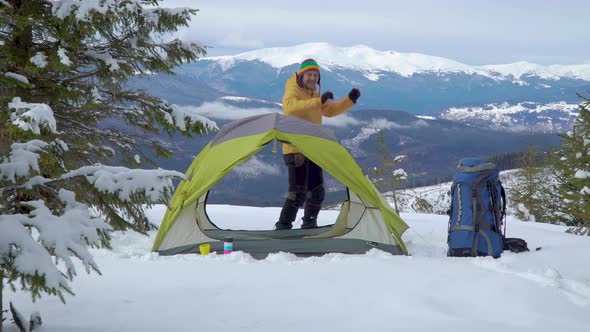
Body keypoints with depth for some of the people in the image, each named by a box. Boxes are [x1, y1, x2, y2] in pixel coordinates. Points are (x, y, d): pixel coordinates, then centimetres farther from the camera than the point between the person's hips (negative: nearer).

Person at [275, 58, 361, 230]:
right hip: (296, 150, -9)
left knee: (317, 192, 13)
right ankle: (283, 227, -11)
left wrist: (350, 100, 12)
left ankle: (309, 225, 26)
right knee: (298, 192, -16)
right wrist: (318, 101, -40)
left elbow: (331, 110, 26)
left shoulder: (315, 95, 16)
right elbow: (291, 107, -35)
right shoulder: (292, 93, -12)